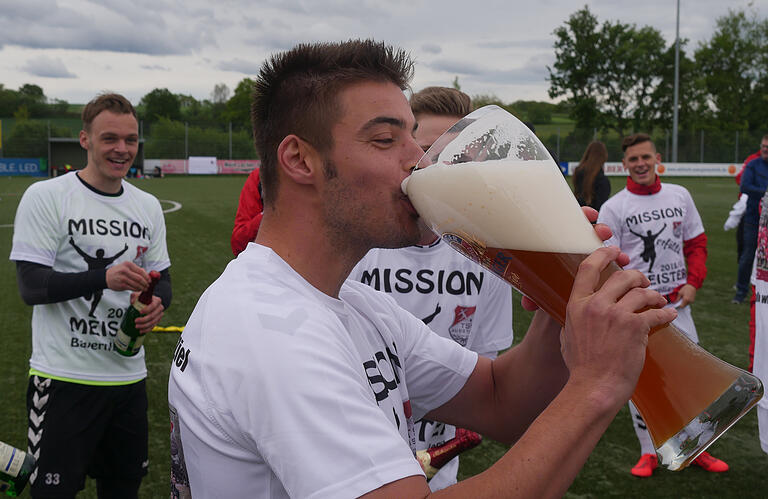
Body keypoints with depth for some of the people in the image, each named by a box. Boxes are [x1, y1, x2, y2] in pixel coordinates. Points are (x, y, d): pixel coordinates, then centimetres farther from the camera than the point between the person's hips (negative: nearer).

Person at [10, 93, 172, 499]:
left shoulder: (148, 206, 10)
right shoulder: (45, 197, -8)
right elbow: (31, 286, -14)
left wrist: (158, 303, -9)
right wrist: (104, 277, -29)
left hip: (128, 376, 5)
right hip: (64, 377, -5)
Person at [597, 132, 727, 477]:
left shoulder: (680, 196, 6)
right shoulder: (613, 208, -5)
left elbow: (696, 243, 12)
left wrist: (693, 282, -2)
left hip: (676, 303, 3)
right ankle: (648, 453, 17)